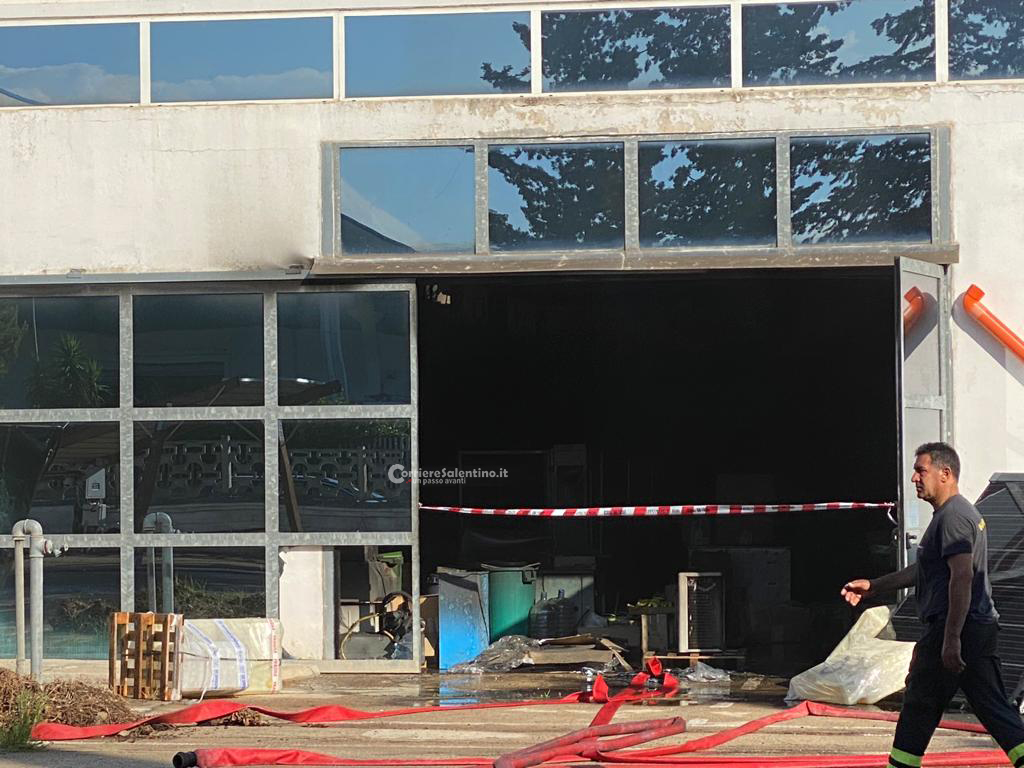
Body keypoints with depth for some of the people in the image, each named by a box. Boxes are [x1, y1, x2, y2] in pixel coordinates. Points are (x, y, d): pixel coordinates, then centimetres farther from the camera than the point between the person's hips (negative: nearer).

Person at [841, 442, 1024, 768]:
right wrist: (873, 586, 31)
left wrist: (951, 640, -26)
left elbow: (962, 578, -23)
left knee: (921, 701, 2)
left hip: (955, 630, -10)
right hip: (980, 629, 10)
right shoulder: (963, 513, 21)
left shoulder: (953, 517, -13)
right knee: (991, 704, 5)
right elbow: (923, 570, 29)